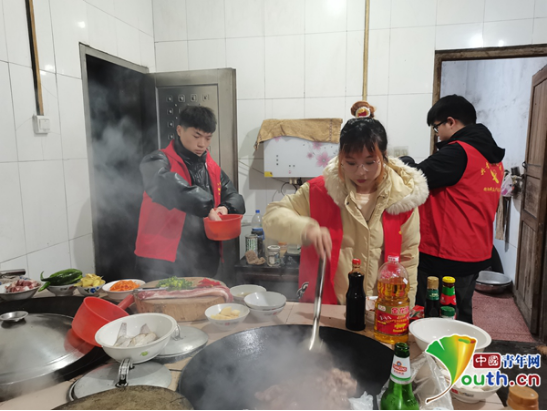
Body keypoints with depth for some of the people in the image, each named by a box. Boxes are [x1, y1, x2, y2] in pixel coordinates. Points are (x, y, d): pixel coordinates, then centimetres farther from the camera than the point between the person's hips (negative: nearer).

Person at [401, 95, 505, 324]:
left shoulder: (458, 152, -17)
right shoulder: (492, 157, 11)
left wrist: (404, 162, 1)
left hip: (445, 257, -9)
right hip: (475, 253, 9)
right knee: (460, 318, 20)